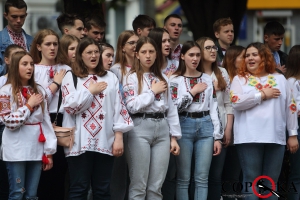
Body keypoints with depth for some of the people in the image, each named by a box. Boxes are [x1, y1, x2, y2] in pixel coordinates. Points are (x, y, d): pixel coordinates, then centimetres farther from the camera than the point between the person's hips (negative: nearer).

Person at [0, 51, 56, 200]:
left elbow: (46, 121, 8)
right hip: (16, 150, -4)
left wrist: (49, 151, 4)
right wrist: (29, 105, -9)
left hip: (36, 149, 4)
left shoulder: (39, 91, 10)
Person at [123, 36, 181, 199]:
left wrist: (174, 137, 9)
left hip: (162, 129, 5)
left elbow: (171, 109, 15)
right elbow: (131, 106, -13)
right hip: (140, 129, -5)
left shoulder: (162, 78, 16)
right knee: (139, 185, -4)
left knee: (156, 186, 4)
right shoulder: (131, 77, 0)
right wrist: (153, 92, -6)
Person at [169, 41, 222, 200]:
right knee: (183, 178, -1)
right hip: (184, 126, -3)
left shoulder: (207, 79, 11)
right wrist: (192, 92, -8)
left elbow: (213, 108, 10)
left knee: (202, 178, 2)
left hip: (205, 126, 3)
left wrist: (217, 137, 5)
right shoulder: (175, 79, 2)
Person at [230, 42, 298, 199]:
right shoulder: (240, 79, 7)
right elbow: (236, 102, -11)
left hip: (276, 138, 2)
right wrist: (262, 94, -9)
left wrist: (293, 135, 8)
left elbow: (291, 108, 13)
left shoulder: (280, 79, 13)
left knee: (271, 183, 5)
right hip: (249, 138, -2)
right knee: (251, 181, -3)